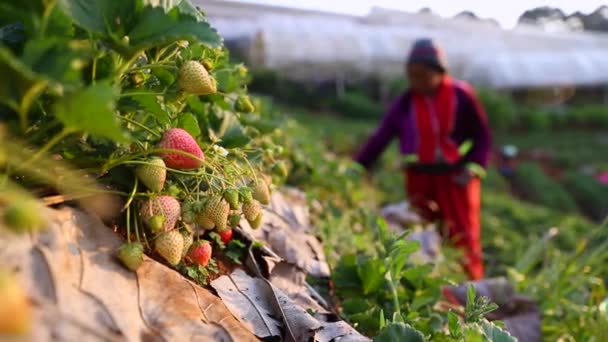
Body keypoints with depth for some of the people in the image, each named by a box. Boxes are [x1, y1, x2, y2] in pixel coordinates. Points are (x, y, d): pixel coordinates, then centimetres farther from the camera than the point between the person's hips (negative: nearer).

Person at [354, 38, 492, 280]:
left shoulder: (462, 96, -5)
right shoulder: (405, 103, 0)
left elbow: (482, 136, 2)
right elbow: (380, 138, 1)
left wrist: (474, 167, -11)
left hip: (456, 175, -2)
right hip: (420, 177, 2)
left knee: (464, 236, 3)